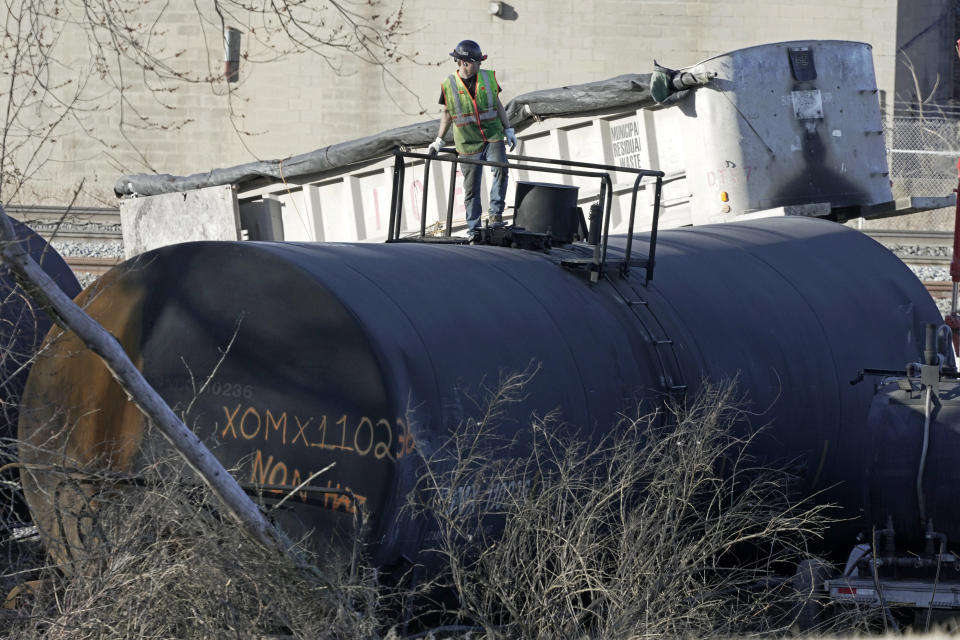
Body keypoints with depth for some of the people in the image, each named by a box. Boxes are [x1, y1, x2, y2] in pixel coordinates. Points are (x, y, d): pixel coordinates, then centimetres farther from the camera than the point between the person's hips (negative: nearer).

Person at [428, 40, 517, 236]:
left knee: (500, 168, -26)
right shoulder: (449, 84, -1)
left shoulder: (488, 77, 4)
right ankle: (473, 231, 12)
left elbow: (498, 104, 14)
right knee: (471, 189, 2)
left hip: (493, 137, 1)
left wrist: (509, 130, 11)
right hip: (468, 144, -1)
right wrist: (439, 141, 10)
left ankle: (496, 213, -14)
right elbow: (447, 113, 10)